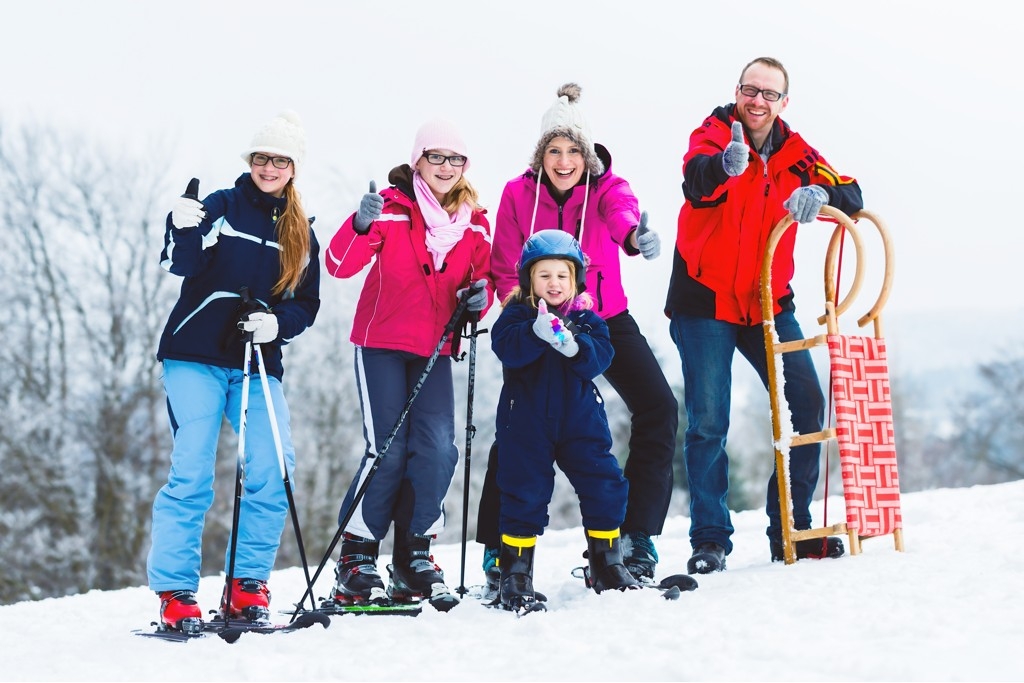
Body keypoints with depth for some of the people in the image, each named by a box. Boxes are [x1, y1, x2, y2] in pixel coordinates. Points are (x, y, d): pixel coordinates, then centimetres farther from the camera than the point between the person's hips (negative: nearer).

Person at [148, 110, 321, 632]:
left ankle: (247, 586, 3)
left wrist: (276, 322, -10)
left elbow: (307, 304, 11)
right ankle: (174, 594, -6)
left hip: (258, 366, 4)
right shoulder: (221, 207, 3)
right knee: (192, 471, -11)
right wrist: (185, 233, -31)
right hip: (196, 357, -3)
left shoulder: (301, 233, 14)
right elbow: (181, 265, -10)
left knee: (273, 471, -9)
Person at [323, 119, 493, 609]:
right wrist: (361, 227, -39)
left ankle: (413, 558, 8)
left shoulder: (474, 223, 4)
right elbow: (340, 265, -20)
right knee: (387, 451, -10)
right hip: (381, 344, -4)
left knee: (437, 449, -6)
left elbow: (481, 280, 15)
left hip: (433, 351, 4)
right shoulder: (392, 208, -10)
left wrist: (480, 297, -9)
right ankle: (356, 559, 3)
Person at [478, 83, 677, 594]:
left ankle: (636, 537, -2)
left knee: (658, 408, -15)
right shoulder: (518, 194, -8)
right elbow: (507, 271, -4)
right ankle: (496, 550, 10)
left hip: (606, 320, 1)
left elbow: (621, 209, -37)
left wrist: (634, 233, -61)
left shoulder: (605, 187, -11)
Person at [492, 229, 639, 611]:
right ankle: (516, 572, 8)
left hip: (580, 419, 3)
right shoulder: (517, 314, 0)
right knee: (525, 493, -2)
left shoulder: (587, 319, 7)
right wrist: (536, 333, -37)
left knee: (603, 486, -1)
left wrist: (575, 347, -28)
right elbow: (506, 347, -20)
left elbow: (601, 356, -9)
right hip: (526, 421, -2)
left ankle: (606, 565, 14)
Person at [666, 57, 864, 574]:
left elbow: (850, 195, -5)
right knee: (708, 422, -7)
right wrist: (726, 164, -54)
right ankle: (709, 541, 3)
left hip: (768, 301, 4)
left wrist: (820, 194, -29)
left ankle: (792, 532, 11)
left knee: (808, 405, -2)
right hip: (704, 300, -4)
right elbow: (696, 180, -30)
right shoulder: (714, 134, -8)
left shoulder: (794, 153, 5)